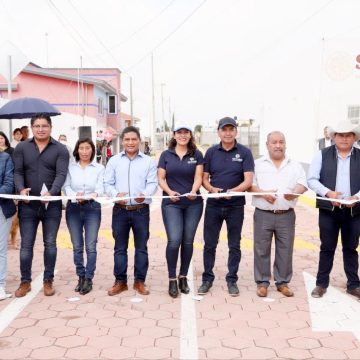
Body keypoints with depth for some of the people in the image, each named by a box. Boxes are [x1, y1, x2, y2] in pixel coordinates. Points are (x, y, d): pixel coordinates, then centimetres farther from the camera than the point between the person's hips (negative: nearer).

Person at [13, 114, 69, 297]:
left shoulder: (60, 149, 0)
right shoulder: (21, 148, 5)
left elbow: (61, 174, -11)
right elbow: (18, 172, -1)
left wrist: (51, 193, -29)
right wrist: (21, 189, -21)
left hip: (52, 205, -1)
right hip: (28, 205, 1)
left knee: (50, 244, 8)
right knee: (26, 244, 5)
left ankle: (48, 281, 19)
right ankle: (25, 281, 17)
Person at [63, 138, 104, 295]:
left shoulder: (99, 168, 6)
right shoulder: (70, 167, 6)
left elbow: (100, 187, -5)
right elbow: (66, 186, -2)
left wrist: (95, 194, -28)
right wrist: (75, 195, -23)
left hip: (92, 208, -1)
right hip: (73, 208, 1)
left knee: (90, 246, -3)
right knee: (77, 246, 7)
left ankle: (88, 279, 6)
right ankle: (81, 277, 19)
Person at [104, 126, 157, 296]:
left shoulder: (148, 161, 5)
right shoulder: (114, 161, 7)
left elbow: (152, 183, -2)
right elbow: (108, 184, 4)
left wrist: (144, 194, -23)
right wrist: (116, 194, -17)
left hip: (141, 210, -1)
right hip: (120, 209, 1)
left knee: (141, 247, 6)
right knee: (120, 247, 7)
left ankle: (139, 281, 16)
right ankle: (120, 281, 17)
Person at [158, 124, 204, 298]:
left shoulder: (196, 155, 6)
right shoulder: (166, 155, 6)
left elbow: (198, 177, -3)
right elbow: (161, 178, 3)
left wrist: (193, 191, -22)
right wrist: (169, 191, -15)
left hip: (193, 204, 1)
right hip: (171, 203, -1)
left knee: (188, 241, 6)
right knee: (174, 240, -12)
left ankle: (183, 277, 21)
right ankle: (172, 280, 1)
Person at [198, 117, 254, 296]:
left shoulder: (244, 152, -4)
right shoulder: (211, 152, 3)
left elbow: (248, 181, -12)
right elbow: (204, 178, 5)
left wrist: (232, 191, -28)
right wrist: (212, 189, -16)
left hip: (235, 205, -1)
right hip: (213, 205, 2)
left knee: (234, 245, 8)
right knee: (209, 244, 8)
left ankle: (232, 280, 20)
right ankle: (207, 278, 20)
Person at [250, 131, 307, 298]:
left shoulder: (295, 166, 10)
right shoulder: (257, 164, 4)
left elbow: (302, 184, 2)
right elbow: (249, 184, -1)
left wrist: (295, 193, -19)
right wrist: (263, 193, -17)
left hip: (286, 215, 2)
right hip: (263, 214, -1)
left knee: (285, 250, 6)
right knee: (261, 249, 3)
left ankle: (282, 282, 18)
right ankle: (262, 282, 15)